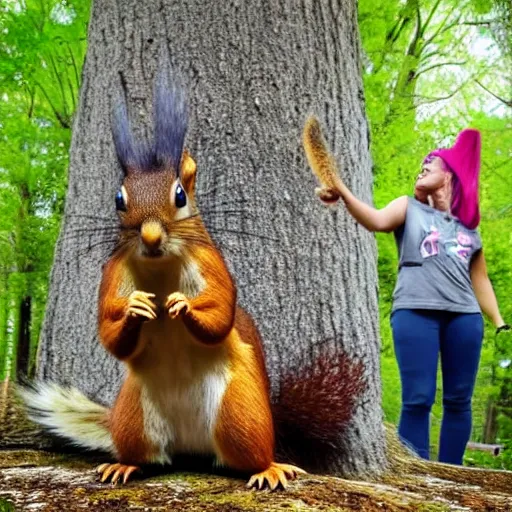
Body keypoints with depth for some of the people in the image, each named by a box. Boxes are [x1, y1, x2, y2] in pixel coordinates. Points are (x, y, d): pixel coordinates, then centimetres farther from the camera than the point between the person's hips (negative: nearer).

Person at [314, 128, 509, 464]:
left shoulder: (469, 226, 21)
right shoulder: (409, 208, 13)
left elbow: (480, 280, 22)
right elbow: (377, 220, -9)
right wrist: (342, 191, -27)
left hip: (464, 315, 3)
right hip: (415, 311, -3)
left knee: (459, 400, 5)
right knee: (418, 399, -7)